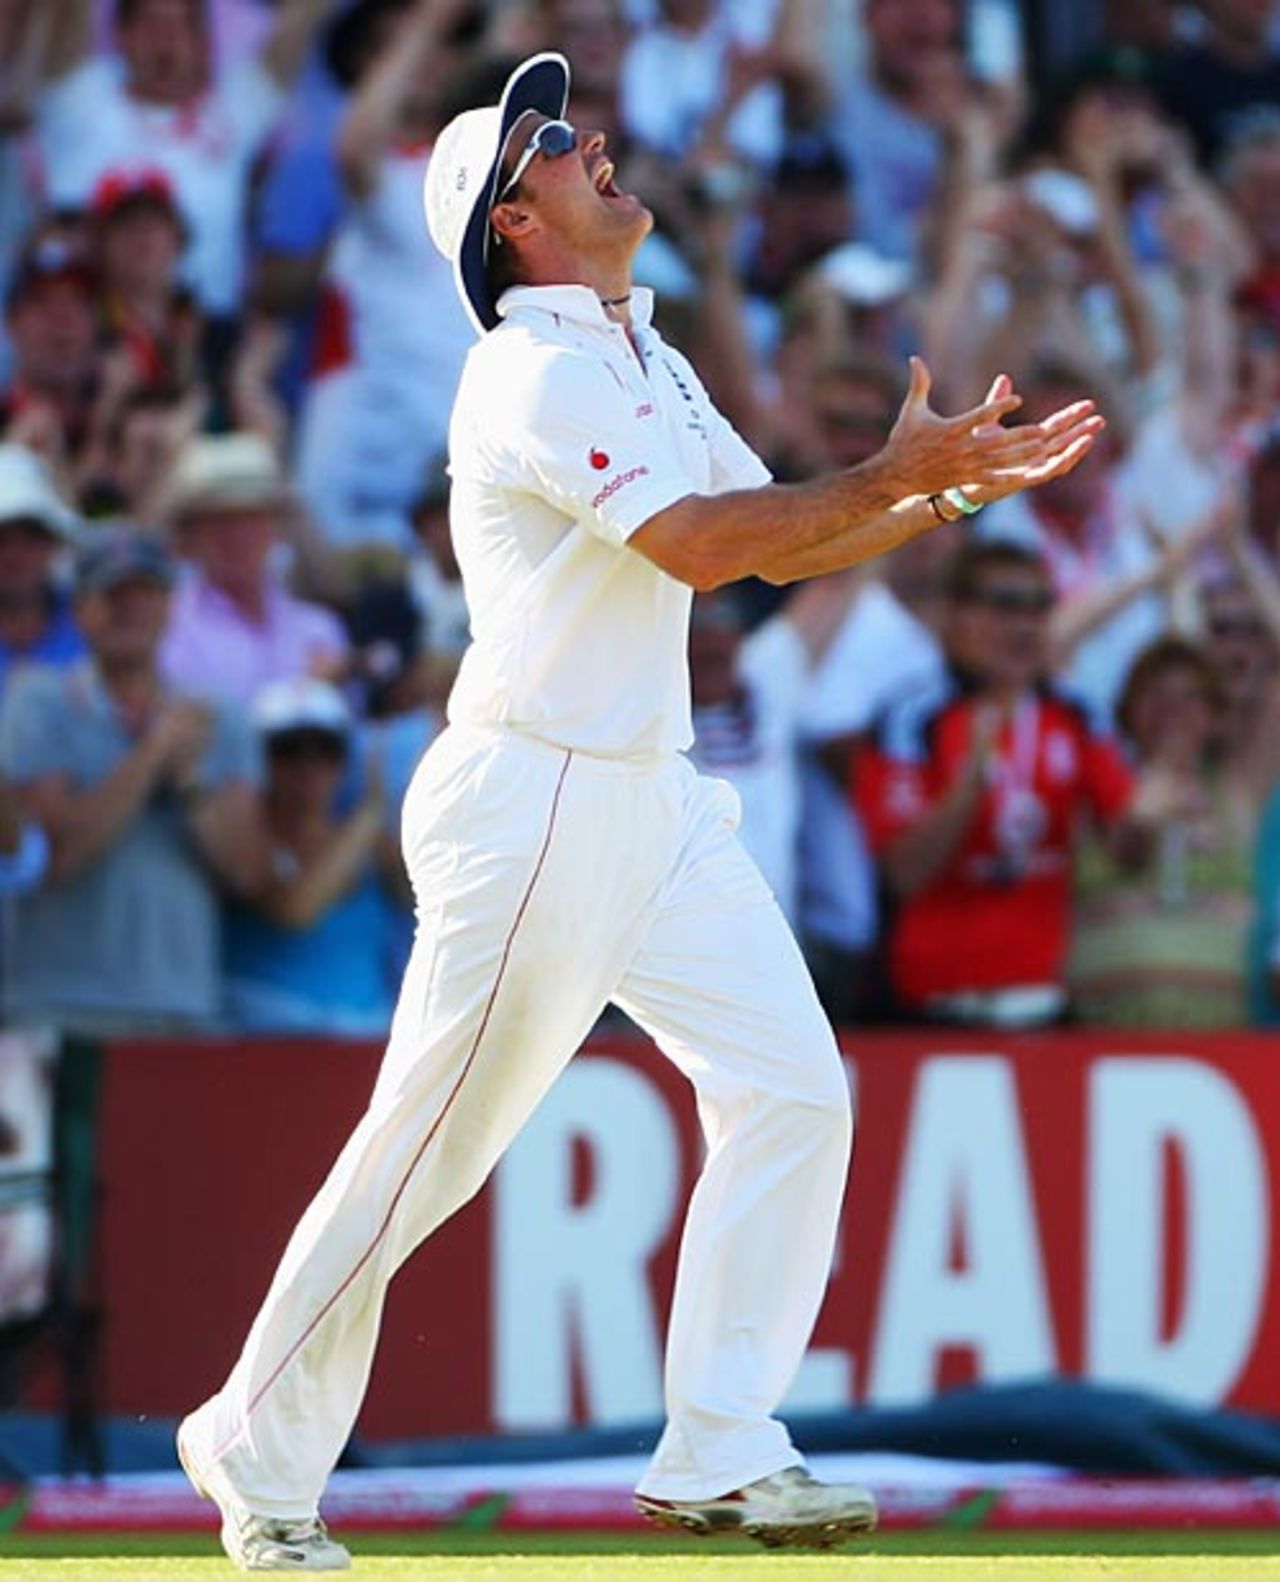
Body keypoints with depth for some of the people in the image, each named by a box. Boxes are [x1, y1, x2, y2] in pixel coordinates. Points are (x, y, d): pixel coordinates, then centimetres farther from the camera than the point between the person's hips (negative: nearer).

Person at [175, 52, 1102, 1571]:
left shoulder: (647, 359, 17)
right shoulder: (537, 374, -14)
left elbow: (786, 545, 18)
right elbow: (698, 545, -24)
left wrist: (959, 484, 8)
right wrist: (887, 478, -18)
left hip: (657, 804, 9)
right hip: (529, 805, -9)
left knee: (790, 1094, -1)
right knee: (427, 1148, -4)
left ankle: (719, 1458, 2)